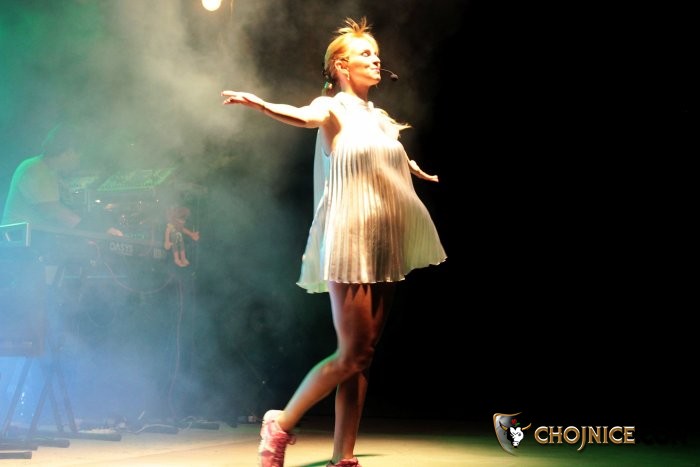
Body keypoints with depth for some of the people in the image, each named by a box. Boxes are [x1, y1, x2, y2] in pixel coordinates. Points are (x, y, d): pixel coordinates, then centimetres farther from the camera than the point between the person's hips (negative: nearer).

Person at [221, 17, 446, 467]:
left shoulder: (382, 119, 18)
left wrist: (420, 173, 57)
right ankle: (281, 424, 8)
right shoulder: (333, 108, -3)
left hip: (386, 247, 7)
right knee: (353, 354, -10)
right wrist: (260, 104, -47)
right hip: (351, 243, -7)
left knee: (365, 355, 5)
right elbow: (306, 117, -27)